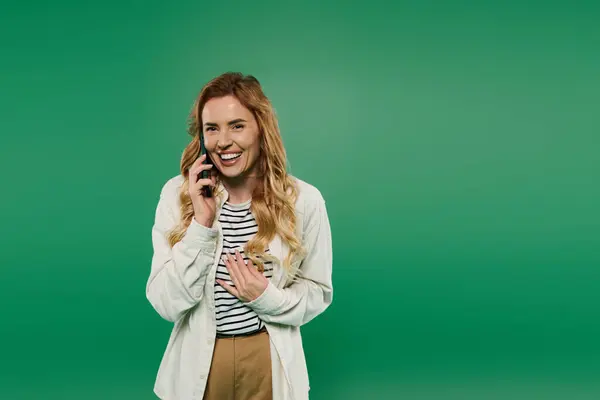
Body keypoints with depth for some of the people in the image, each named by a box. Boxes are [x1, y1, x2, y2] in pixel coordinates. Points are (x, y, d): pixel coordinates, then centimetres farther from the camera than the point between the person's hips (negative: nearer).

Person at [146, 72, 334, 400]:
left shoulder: (303, 200, -12)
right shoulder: (177, 193, -11)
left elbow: (318, 292, -1)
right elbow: (166, 305, -14)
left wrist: (268, 298, -19)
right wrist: (201, 225, -23)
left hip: (270, 362, 0)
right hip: (199, 362, 1)